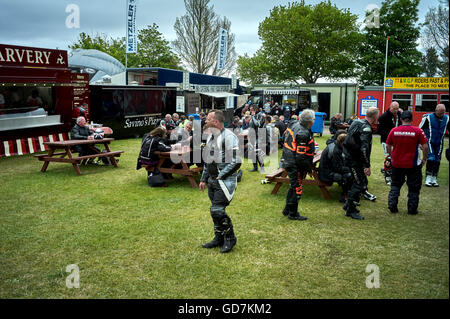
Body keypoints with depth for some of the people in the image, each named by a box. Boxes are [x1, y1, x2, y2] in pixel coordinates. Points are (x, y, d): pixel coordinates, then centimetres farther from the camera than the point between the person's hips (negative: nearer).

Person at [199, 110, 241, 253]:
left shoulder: (229, 137, -15)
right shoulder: (211, 137, 14)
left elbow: (236, 162, -20)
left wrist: (221, 176, -16)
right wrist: (204, 179, 18)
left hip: (225, 181, -8)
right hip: (212, 181, 9)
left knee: (217, 210, -11)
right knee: (215, 211, 13)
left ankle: (230, 238, 9)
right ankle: (219, 238, 28)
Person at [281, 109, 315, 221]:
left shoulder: (294, 124, 1)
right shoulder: (303, 134, -27)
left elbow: (286, 134, 18)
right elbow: (300, 155, -28)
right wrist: (308, 167, -15)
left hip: (288, 160, 10)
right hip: (296, 165, -10)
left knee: (293, 186, 23)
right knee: (297, 189, 4)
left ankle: (287, 210, 35)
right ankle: (293, 214, 16)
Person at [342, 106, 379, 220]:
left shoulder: (357, 122, 10)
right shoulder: (366, 128, -20)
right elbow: (364, 148, -28)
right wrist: (367, 166, -25)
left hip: (349, 155, 10)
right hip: (355, 159, -10)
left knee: (358, 181, 20)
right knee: (358, 184, -4)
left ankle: (348, 204, 29)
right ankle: (350, 210, 2)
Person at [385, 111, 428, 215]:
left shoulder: (394, 131, -5)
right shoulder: (418, 131, -11)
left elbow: (388, 146, 2)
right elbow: (425, 146, -10)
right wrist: (424, 159, 4)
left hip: (397, 164, 2)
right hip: (413, 165, -2)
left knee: (395, 185, 20)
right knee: (414, 187, 13)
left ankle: (392, 206, 18)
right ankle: (412, 209, 19)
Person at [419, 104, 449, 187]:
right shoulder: (428, 117, -12)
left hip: (439, 144, 4)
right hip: (429, 142, -4)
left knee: (437, 161, 5)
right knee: (431, 159, -15)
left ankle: (434, 179, 14)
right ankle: (428, 179, -7)